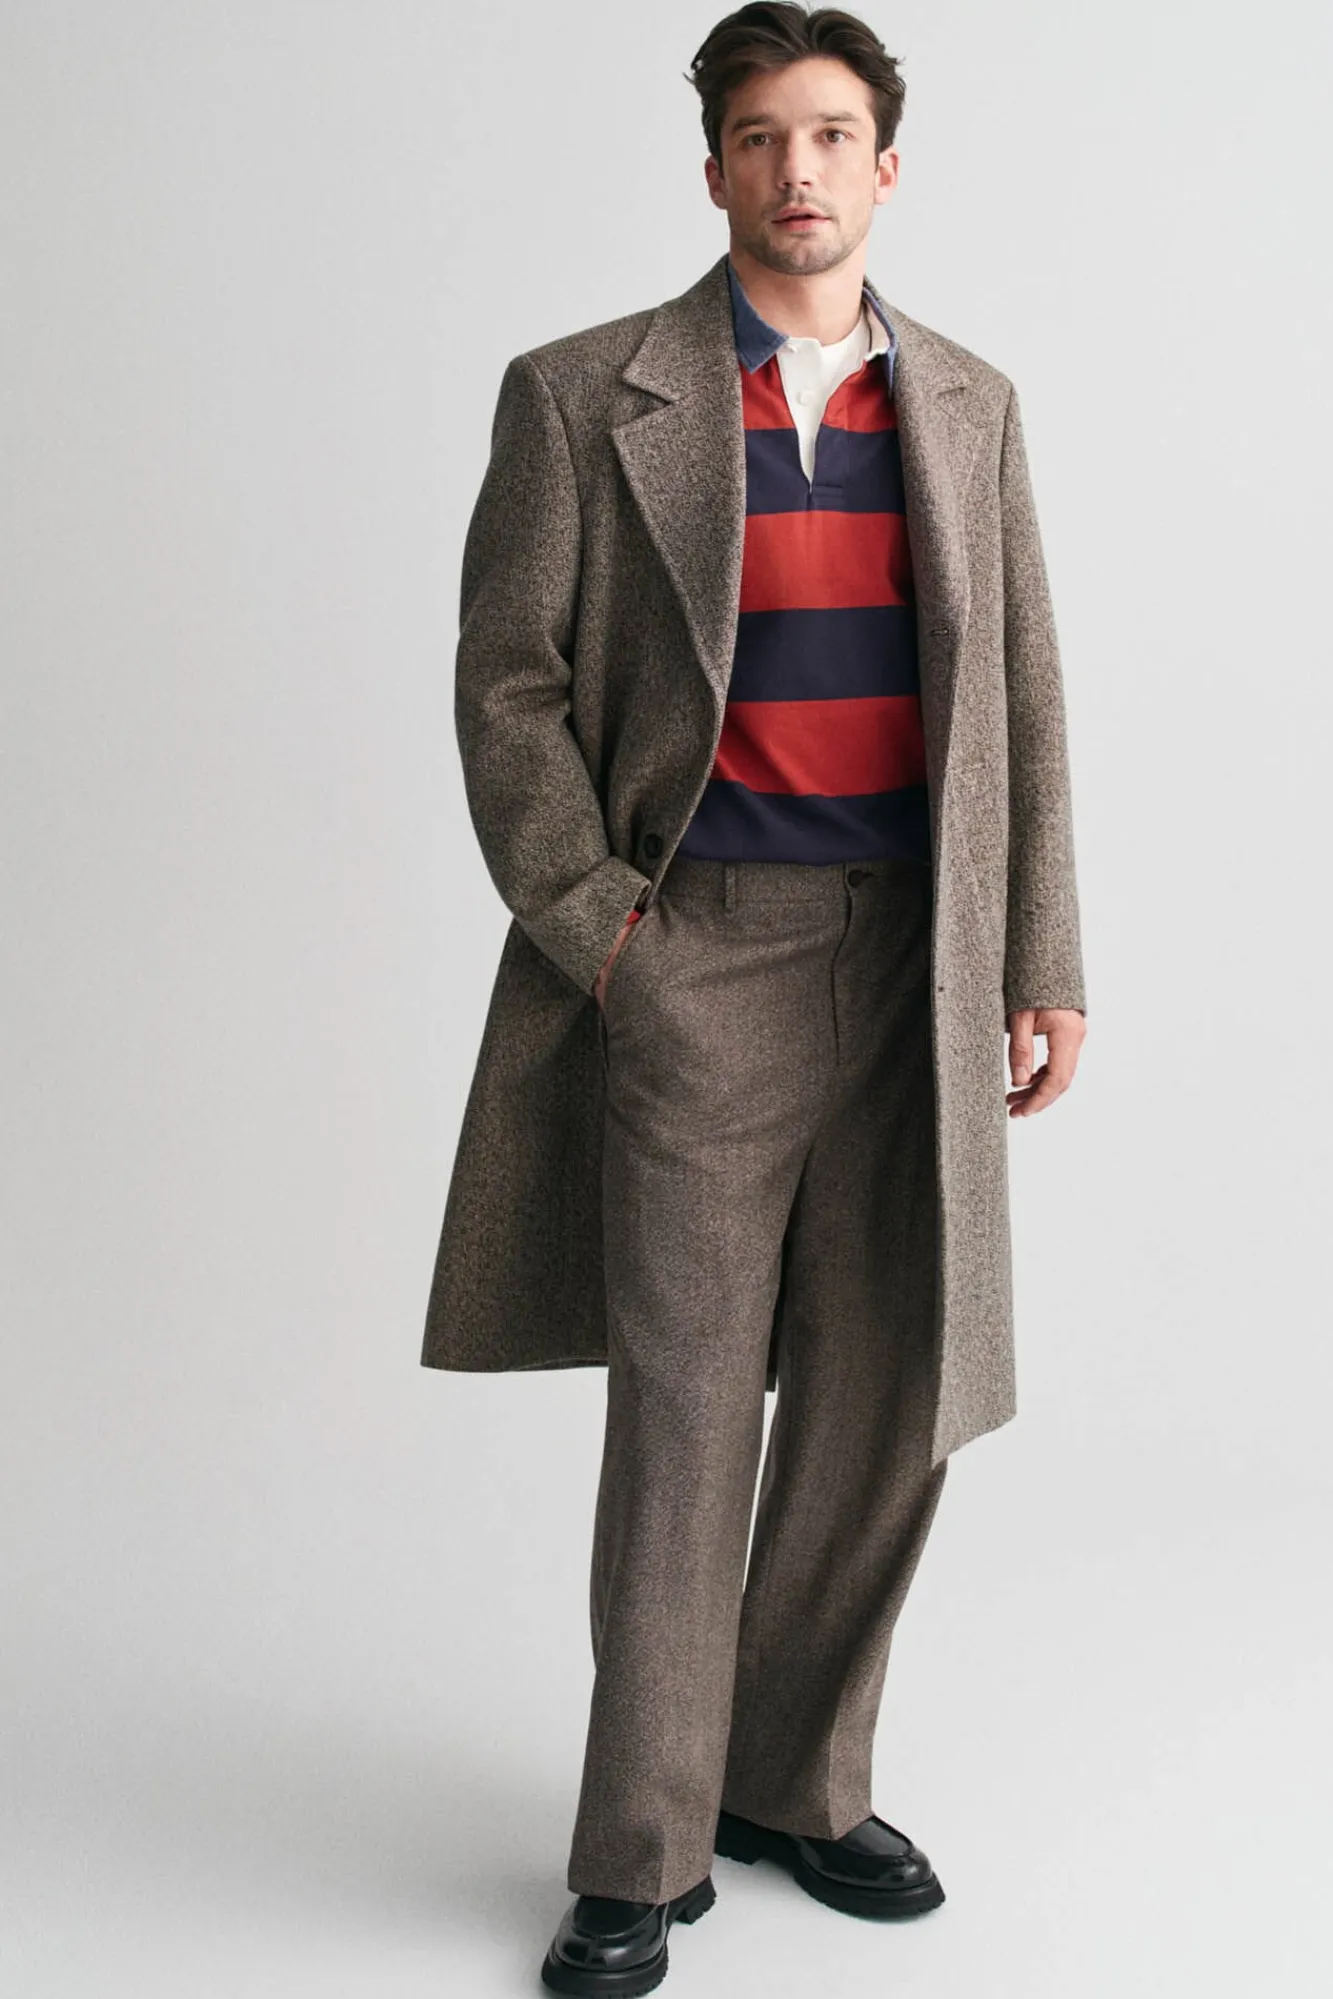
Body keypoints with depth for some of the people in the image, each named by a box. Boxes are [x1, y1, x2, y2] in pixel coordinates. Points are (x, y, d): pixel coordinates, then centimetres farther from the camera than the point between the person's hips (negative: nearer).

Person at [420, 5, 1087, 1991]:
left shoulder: (969, 405, 11)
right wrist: (599, 931, -8)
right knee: (683, 1404, -2)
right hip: (706, 953, -4)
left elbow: (1022, 696, 11)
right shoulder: (584, 397, 0)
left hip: (918, 960, 4)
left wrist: (1045, 966, 6)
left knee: (886, 1397, 8)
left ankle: (801, 1778, 27)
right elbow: (508, 685, 0)